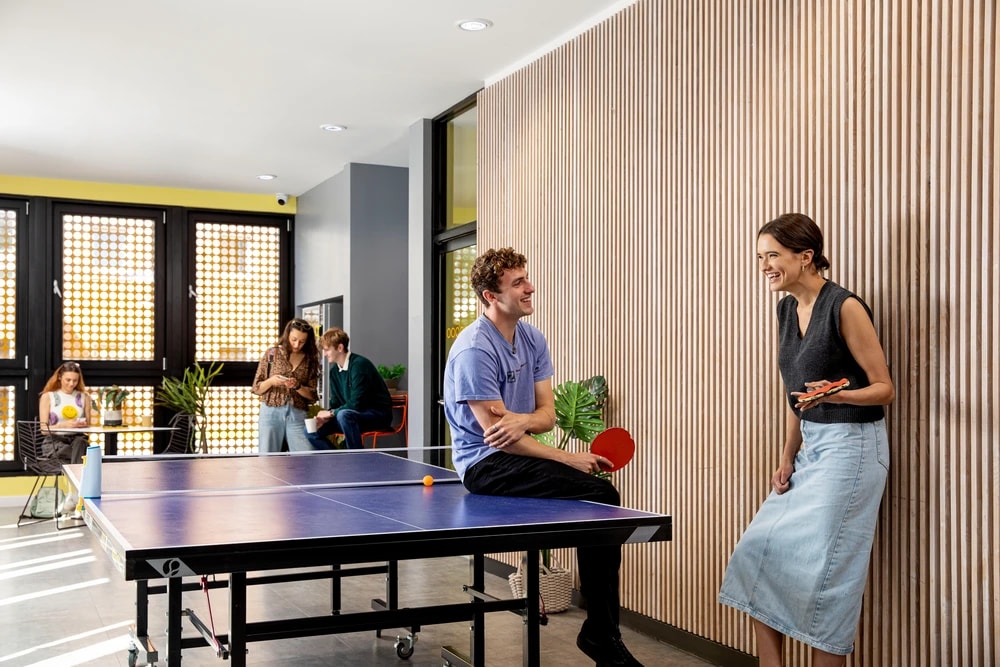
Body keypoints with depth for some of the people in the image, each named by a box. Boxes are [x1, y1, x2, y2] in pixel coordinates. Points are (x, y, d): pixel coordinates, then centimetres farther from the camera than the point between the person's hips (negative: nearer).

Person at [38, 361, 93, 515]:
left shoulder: (84, 397, 15)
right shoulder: (47, 397, 7)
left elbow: (88, 426, 17)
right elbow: (44, 428, 0)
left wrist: (83, 425, -7)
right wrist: (63, 425, -16)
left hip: (77, 440, 2)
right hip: (54, 442, -2)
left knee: (80, 444, -38)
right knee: (81, 457, -34)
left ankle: (73, 496, -42)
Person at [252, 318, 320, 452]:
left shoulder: (310, 360, 5)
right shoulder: (272, 353, 3)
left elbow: (312, 396, 3)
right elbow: (256, 389, 5)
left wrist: (297, 386, -14)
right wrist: (270, 381, -15)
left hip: (297, 416, 1)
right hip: (271, 413, -1)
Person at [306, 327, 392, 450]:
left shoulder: (359, 365, -18)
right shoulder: (334, 371, 7)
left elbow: (357, 404, -23)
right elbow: (335, 402, 11)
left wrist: (331, 413, -14)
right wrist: (324, 418, -9)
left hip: (379, 414, -8)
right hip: (352, 415, 8)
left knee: (344, 415, -38)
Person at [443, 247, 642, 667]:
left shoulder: (533, 340, 8)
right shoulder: (474, 350, -17)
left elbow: (547, 415, 3)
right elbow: (496, 436, -18)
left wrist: (522, 420, -21)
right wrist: (569, 459, -17)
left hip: (516, 457, 8)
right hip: (485, 464, -8)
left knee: (605, 495, -13)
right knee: (597, 495, -23)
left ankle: (602, 633, -3)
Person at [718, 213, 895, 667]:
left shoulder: (845, 307, -14)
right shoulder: (787, 310, 9)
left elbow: (884, 388, -10)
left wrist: (838, 395, -29)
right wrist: (787, 459, 10)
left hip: (850, 446, -8)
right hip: (810, 446, 8)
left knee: (817, 565, -6)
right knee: (758, 550, 4)